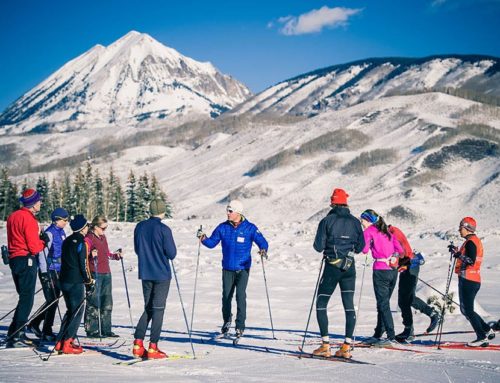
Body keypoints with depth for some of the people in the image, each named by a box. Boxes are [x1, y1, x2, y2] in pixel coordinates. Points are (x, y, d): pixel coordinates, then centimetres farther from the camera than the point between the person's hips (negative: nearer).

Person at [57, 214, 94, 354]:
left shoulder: (67, 241, 11)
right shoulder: (82, 243, -13)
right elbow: (84, 265, -14)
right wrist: (89, 282, -4)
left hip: (64, 280, 8)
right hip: (76, 282, -8)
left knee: (71, 311, 17)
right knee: (77, 312, -2)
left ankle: (61, 342, 14)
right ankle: (67, 344, -7)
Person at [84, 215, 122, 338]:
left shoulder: (103, 237, 16)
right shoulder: (89, 238, -9)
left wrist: (116, 255, 10)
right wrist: (91, 255, -34)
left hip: (106, 274, 8)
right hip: (94, 274, -8)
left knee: (107, 303, 10)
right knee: (94, 303, -4)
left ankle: (105, 330, 17)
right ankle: (91, 330, 2)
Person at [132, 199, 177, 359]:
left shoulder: (139, 227, 4)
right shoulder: (163, 229, -14)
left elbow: (137, 249, 12)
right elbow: (172, 253, -11)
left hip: (145, 274, 5)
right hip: (162, 274, -5)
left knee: (148, 308, 15)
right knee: (158, 309, 1)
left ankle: (138, 345, 6)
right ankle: (153, 348, -1)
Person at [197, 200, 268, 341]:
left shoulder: (249, 228, -5)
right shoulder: (222, 227, 3)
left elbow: (262, 242, -6)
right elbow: (212, 243, 8)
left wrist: (263, 250, -28)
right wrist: (204, 239, -13)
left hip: (243, 269, -3)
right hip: (227, 268, 3)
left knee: (240, 295, -13)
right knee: (226, 296, 5)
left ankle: (240, 326, -5)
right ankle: (227, 320, 30)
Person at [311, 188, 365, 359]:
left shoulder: (327, 221, -8)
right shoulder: (355, 222, 3)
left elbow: (318, 246, -9)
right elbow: (360, 246, 7)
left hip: (332, 267, -3)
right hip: (349, 268, 4)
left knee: (321, 304, 6)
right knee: (349, 305, 7)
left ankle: (325, 345, -1)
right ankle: (346, 346, 2)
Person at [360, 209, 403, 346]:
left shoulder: (369, 231, -1)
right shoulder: (386, 231, 17)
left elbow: (364, 249, -13)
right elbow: (400, 250, 10)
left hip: (380, 270, -7)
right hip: (393, 270, 7)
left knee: (383, 304, -5)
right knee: (384, 303, 14)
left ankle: (391, 336, -11)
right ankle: (378, 335, 22)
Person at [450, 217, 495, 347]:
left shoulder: (470, 242, -14)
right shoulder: (475, 240, 18)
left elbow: (471, 261, -23)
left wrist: (458, 253, -18)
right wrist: (458, 252, 15)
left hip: (467, 281, -10)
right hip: (474, 280, 10)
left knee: (468, 310, -7)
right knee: (466, 310, 16)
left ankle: (482, 338, -6)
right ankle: (487, 331, 18)